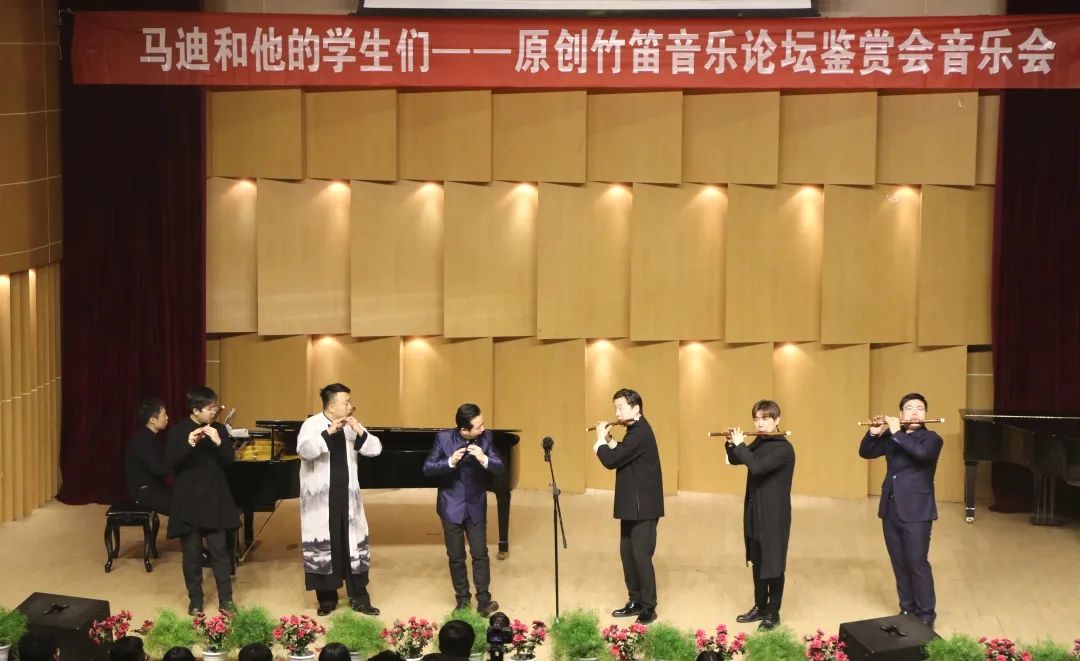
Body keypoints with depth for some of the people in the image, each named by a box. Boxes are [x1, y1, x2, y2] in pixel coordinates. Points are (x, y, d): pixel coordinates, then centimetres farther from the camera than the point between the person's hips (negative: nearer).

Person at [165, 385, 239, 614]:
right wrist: (189, 443, -28)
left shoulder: (219, 429, 2)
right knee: (192, 552, 5)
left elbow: (229, 460, -4)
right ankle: (195, 599, 16)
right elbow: (170, 461, -15)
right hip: (188, 501, -1)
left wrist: (218, 442, -21)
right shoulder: (178, 430, -5)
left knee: (219, 549, 2)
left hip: (214, 499, 1)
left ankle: (226, 598, 10)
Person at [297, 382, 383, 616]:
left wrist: (359, 431, -17)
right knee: (324, 546, 1)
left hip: (346, 498, 4)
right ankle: (327, 599, 13)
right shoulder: (312, 425, -8)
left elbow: (375, 449, -1)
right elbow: (304, 451, -26)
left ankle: (359, 598, 12)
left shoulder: (351, 426, 6)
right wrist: (328, 432, -34)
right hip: (320, 499, -4)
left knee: (353, 545, 4)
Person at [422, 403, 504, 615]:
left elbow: (500, 467, -10)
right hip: (451, 507, -1)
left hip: (476, 506, 1)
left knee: (480, 554, -2)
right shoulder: (443, 438, -14)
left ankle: (484, 600, 5)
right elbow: (427, 468, -12)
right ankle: (462, 600, 19)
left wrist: (484, 459, -31)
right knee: (456, 557, 7)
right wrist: (450, 462, -29)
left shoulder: (486, 437, -9)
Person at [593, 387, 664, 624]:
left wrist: (601, 440, -7)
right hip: (632, 504, 10)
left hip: (643, 506, -10)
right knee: (627, 552, 13)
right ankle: (636, 601, 21)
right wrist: (609, 441, 6)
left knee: (641, 555, -7)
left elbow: (611, 462, -22)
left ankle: (648, 607, -2)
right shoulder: (635, 431, 13)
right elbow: (621, 458, 18)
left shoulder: (640, 433, -20)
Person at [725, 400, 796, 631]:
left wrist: (740, 444, -21)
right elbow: (734, 460, 18)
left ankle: (773, 612, 11)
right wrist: (731, 444, -1)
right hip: (754, 512, 8)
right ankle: (760, 606, 28)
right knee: (757, 562, 16)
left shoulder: (783, 449, -18)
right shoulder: (758, 444, 6)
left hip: (774, 514, -8)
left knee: (773, 564, 1)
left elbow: (757, 467, -31)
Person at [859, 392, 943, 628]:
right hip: (891, 510, 5)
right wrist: (874, 433, -5)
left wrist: (897, 433, -20)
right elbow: (865, 452, 13)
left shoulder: (932, 439, -5)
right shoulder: (891, 437, 10)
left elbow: (921, 452, -27)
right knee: (899, 564, 11)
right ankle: (907, 609, 21)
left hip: (916, 512, -5)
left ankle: (926, 615, 1)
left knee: (917, 563, -6)